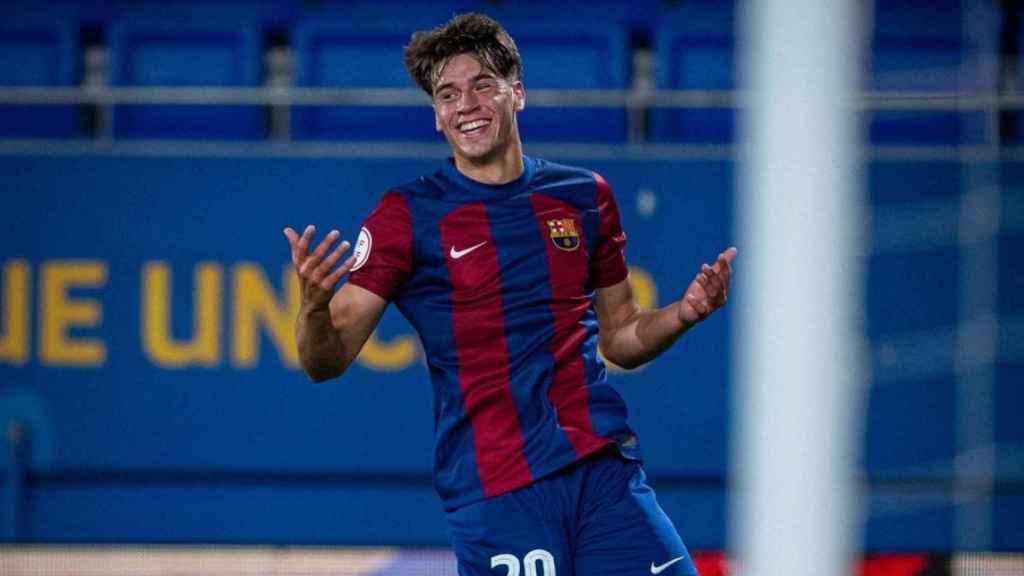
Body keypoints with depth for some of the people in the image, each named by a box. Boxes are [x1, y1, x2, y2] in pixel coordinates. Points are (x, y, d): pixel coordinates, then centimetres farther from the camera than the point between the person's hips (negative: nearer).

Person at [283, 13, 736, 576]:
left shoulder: (585, 196, 11)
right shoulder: (407, 214, 0)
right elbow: (325, 361, -4)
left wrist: (682, 314, 1)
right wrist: (315, 305, -25)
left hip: (604, 466, 3)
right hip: (492, 484, -3)